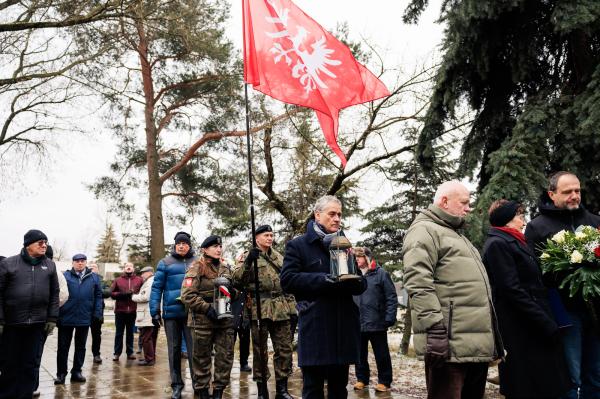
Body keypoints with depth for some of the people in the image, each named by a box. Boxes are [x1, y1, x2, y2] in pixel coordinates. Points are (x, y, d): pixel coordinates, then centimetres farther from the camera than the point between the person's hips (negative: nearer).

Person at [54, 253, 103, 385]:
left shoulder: (94, 277, 6)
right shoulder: (65, 275, 0)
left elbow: (98, 296, 6)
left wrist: (97, 313, -1)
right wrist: (57, 313, -7)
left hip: (84, 318, 2)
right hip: (66, 317, -2)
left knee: (80, 346, 11)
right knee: (63, 346, 5)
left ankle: (76, 371, 22)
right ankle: (61, 373, 15)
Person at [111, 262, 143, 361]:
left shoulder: (139, 280, 6)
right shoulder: (117, 280, 7)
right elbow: (112, 293, 2)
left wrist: (135, 294, -13)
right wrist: (123, 294, -11)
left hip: (133, 311, 0)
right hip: (120, 310, 0)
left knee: (130, 332, 9)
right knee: (119, 333, 4)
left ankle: (130, 352, 16)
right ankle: (117, 353, 10)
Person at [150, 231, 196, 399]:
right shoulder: (166, 263, 4)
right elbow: (157, 287, 2)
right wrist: (155, 311, -4)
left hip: (192, 313, 0)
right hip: (171, 312, 0)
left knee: (194, 349, 0)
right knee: (174, 349, 8)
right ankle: (176, 384, 18)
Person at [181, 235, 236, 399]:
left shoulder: (225, 268, 12)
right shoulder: (197, 267, -5)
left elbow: (233, 294, 21)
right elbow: (187, 295, -14)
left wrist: (232, 291, -3)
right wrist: (207, 308, -19)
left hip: (225, 319, 5)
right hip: (202, 320, -5)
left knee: (226, 356, 5)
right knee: (202, 358, 5)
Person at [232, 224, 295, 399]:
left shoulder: (279, 257, 16)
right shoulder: (248, 256, 1)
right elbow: (237, 281, -12)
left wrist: (292, 307, 14)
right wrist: (247, 262, -25)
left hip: (281, 308, 5)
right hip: (259, 308, -4)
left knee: (284, 349, 5)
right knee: (260, 350, 4)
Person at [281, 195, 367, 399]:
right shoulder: (298, 245, 3)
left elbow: (362, 286, 16)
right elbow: (287, 280, -9)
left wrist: (354, 279, -9)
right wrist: (324, 279, -19)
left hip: (344, 326, 5)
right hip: (314, 328, -4)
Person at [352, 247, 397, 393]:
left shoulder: (381, 273, -4)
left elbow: (391, 297, -6)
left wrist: (389, 318, -12)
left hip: (376, 323, -4)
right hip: (357, 324, 4)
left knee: (381, 355, 6)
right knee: (360, 354, 12)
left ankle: (384, 381, 19)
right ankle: (362, 379, 27)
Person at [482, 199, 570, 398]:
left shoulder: (513, 243, 18)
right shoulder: (497, 244, -13)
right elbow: (512, 290, -20)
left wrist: (547, 321, 13)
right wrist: (547, 324, -19)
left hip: (533, 328, 10)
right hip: (520, 329, -10)